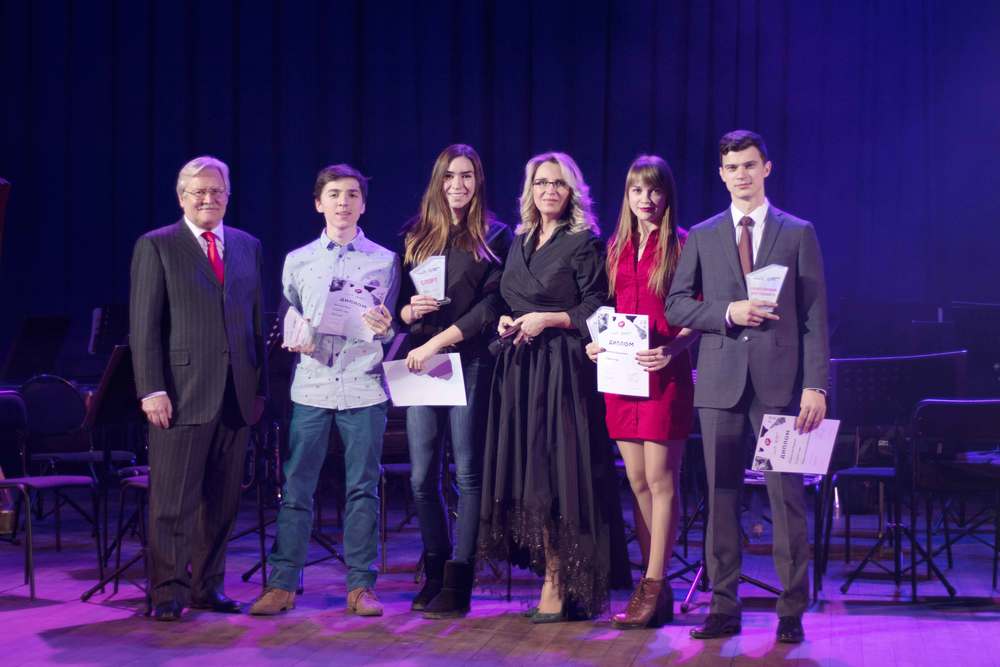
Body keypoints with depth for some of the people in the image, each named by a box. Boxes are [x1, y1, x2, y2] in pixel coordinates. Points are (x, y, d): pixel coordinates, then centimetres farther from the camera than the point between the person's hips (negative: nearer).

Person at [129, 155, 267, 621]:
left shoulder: (248, 247, 14)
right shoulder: (156, 247, 1)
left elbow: (257, 320, 15)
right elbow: (144, 326, -4)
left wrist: (261, 386, 10)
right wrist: (151, 390, -12)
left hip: (237, 392, 5)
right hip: (182, 389, -4)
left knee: (223, 498, 8)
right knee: (173, 499, -3)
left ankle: (208, 586, 18)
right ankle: (168, 592, 3)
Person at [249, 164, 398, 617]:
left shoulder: (384, 260, 8)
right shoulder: (297, 262, 11)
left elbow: (392, 331, 11)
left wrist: (384, 327, -11)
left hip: (363, 387, 0)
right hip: (311, 386, 1)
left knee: (362, 489, 3)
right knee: (295, 488, -1)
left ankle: (360, 584, 9)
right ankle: (283, 583, 5)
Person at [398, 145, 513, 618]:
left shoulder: (495, 238, 2)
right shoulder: (415, 237, 15)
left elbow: (492, 305, -7)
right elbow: (399, 302, 16)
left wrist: (439, 341, -13)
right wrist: (410, 310, -7)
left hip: (471, 362, -4)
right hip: (421, 364, 4)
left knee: (469, 473, -4)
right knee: (422, 476, 4)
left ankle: (457, 585, -4)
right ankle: (434, 573, 16)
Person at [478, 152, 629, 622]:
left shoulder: (585, 243, -3)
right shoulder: (520, 243, 17)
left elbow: (597, 310, -7)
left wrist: (547, 320, -14)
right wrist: (506, 321, 5)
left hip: (564, 368, -7)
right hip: (520, 367, 7)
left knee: (557, 470, -8)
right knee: (527, 471, 4)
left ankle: (560, 585, -4)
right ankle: (554, 577, 8)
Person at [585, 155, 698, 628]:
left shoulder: (681, 245, -2)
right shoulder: (617, 248, 15)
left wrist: (673, 347, -20)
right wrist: (597, 341, 4)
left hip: (664, 372, -6)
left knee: (660, 479, -6)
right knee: (637, 482, 7)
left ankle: (653, 587, -4)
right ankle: (656, 590, 13)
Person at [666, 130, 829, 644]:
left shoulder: (798, 233, 6)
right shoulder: (702, 236, 12)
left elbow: (814, 316, 2)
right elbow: (675, 306, 8)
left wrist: (816, 386, -7)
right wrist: (727, 312, -10)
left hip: (780, 383, -2)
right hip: (721, 383, 2)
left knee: (787, 496, -3)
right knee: (721, 496, 4)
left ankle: (792, 612, 3)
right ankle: (724, 608, 10)